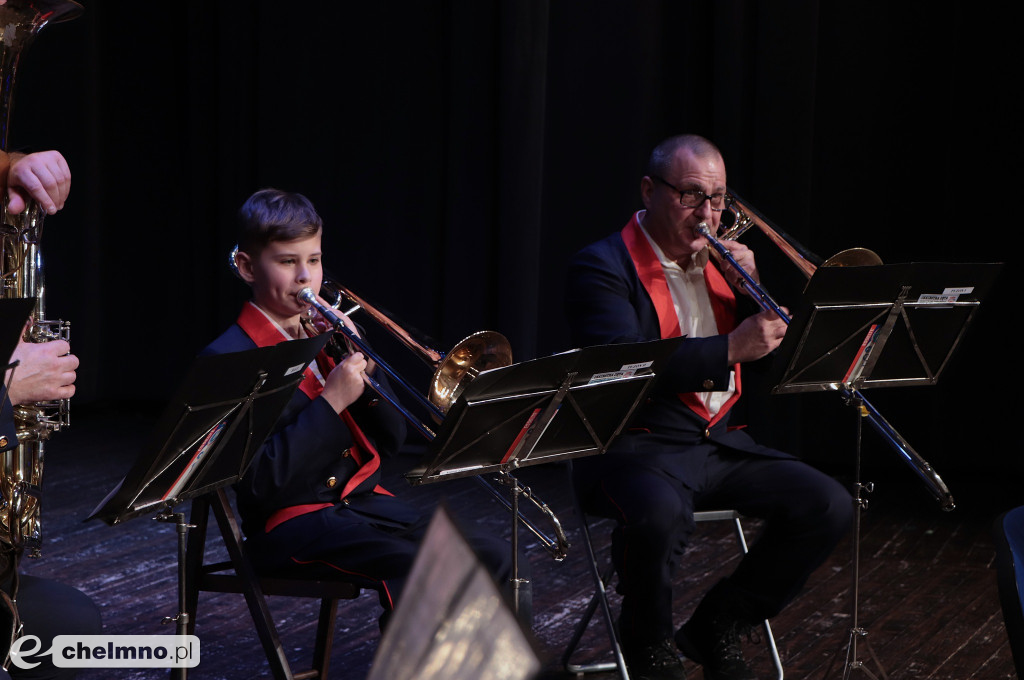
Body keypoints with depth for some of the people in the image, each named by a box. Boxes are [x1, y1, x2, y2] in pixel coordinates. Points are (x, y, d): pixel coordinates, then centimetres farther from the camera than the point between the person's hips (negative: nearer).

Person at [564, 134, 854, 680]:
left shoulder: (717, 261, 15)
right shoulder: (602, 266, -6)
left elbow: (773, 349, 14)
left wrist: (749, 287, -4)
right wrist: (732, 348, -30)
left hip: (721, 444, 7)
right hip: (635, 445, -7)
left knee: (829, 507, -12)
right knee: (660, 511, -40)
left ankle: (717, 628, 6)